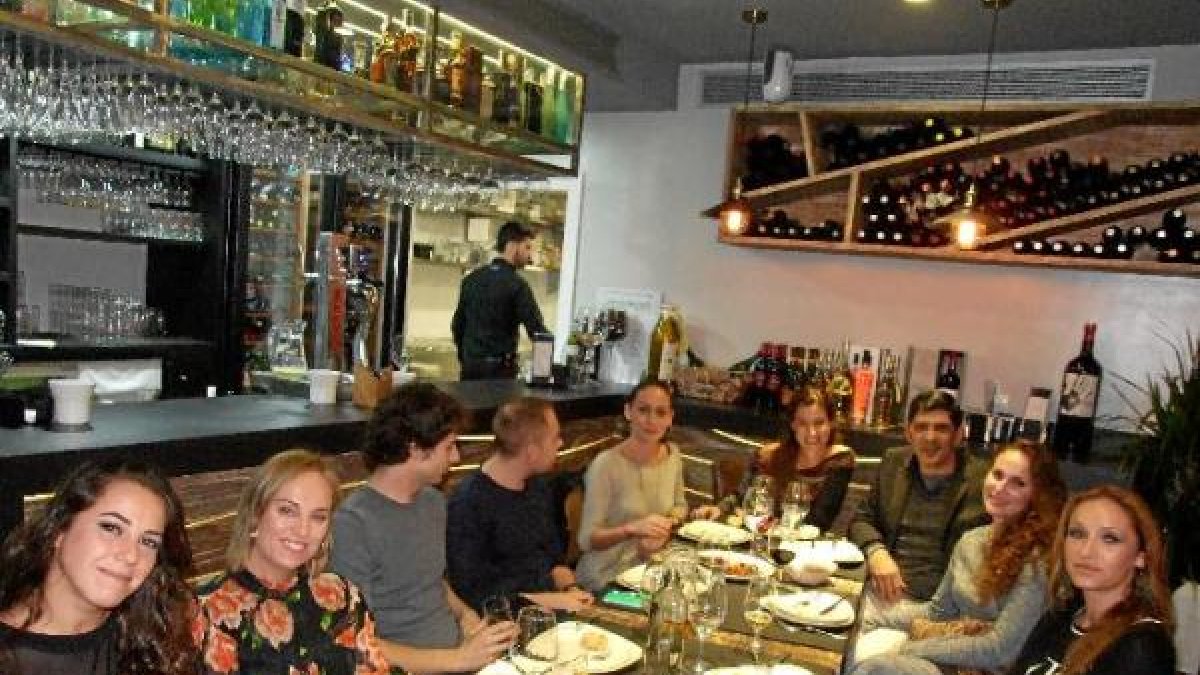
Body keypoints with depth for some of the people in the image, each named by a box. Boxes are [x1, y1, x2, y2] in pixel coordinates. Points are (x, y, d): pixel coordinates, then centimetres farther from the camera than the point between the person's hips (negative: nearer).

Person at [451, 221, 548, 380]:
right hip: (499, 368, -6)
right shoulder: (516, 285, -11)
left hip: (470, 365, 7)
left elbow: (457, 325, 14)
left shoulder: (472, 279, 9)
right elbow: (537, 330, -16)